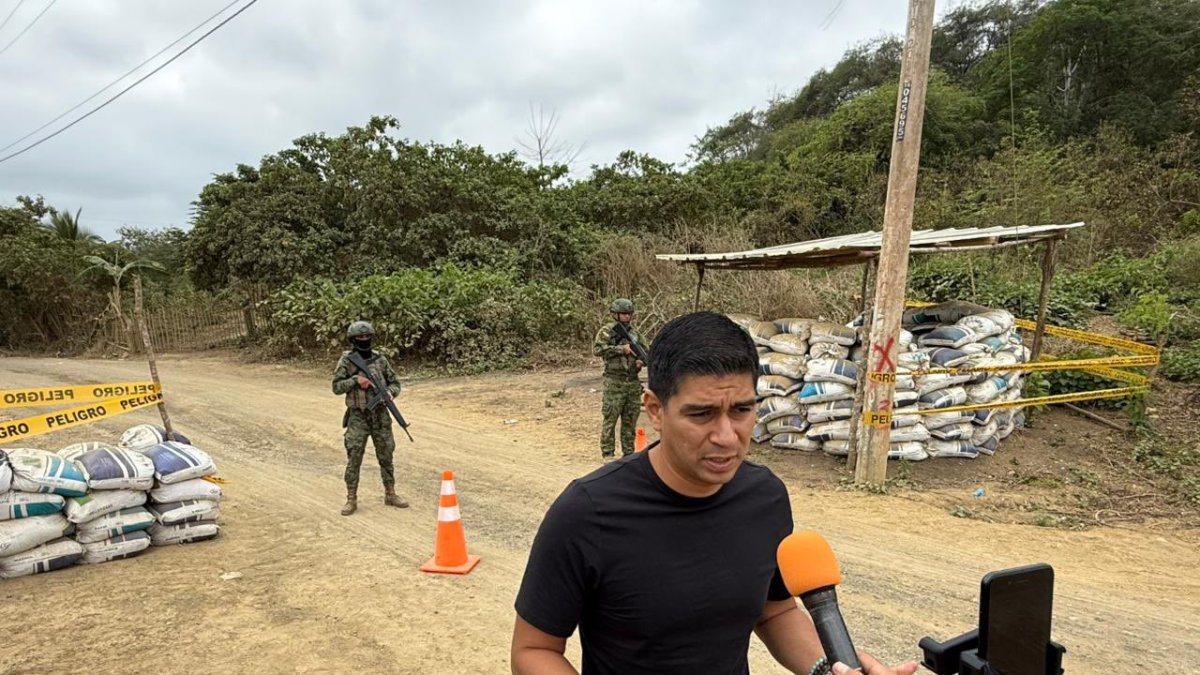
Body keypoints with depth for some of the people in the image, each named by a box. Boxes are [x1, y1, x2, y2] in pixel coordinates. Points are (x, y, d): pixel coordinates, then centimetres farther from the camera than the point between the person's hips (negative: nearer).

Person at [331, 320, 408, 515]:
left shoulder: (380, 359, 5)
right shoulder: (346, 361, -2)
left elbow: (394, 382, 9)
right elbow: (337, 386, -5)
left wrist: (390, 393, -12)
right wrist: (356, 379, -18)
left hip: (380, 414, 3)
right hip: (357, 416, -3)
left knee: (386, 456, 9)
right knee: (354, 458, -2)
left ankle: (390, 494, 21)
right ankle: (351, 499, 9)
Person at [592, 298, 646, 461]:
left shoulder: (633, 332, 15)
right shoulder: (607, 330, -4)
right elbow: (597, 349, -17)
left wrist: (641, 361, -1)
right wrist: (621, 348, -19)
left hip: (633, 381, 6)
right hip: (614, 381, -6)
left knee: (631, 419, 9)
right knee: (610, 417, -1)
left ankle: (629, 452, 19)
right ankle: (607, 453, 7)